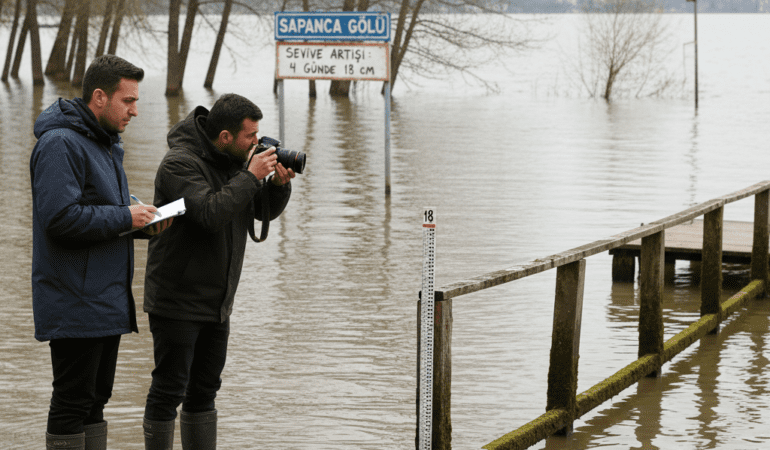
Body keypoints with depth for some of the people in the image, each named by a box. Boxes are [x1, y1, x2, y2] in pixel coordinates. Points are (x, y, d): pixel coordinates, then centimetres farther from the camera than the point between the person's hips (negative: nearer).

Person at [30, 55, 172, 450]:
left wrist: (142, 219, 7)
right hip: (75, 306, -10)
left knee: (95, 400, 16)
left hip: (108, 299, 10)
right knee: (73, 402, -4)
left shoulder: (106, 143, 17)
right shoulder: (61, 144, -16)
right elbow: (61, 218, -25)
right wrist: (125, 217, -18)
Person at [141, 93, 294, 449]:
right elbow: (211, 213, -30)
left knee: (204, 390, 15)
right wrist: (251, 176, -24)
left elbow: (264, 210, 13)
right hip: (177, 302, -8)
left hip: (217, 303, 8)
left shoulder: (233, 161, 8)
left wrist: (279, 183, -6)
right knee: (169, 390, -3)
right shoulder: (180, 163, -17)